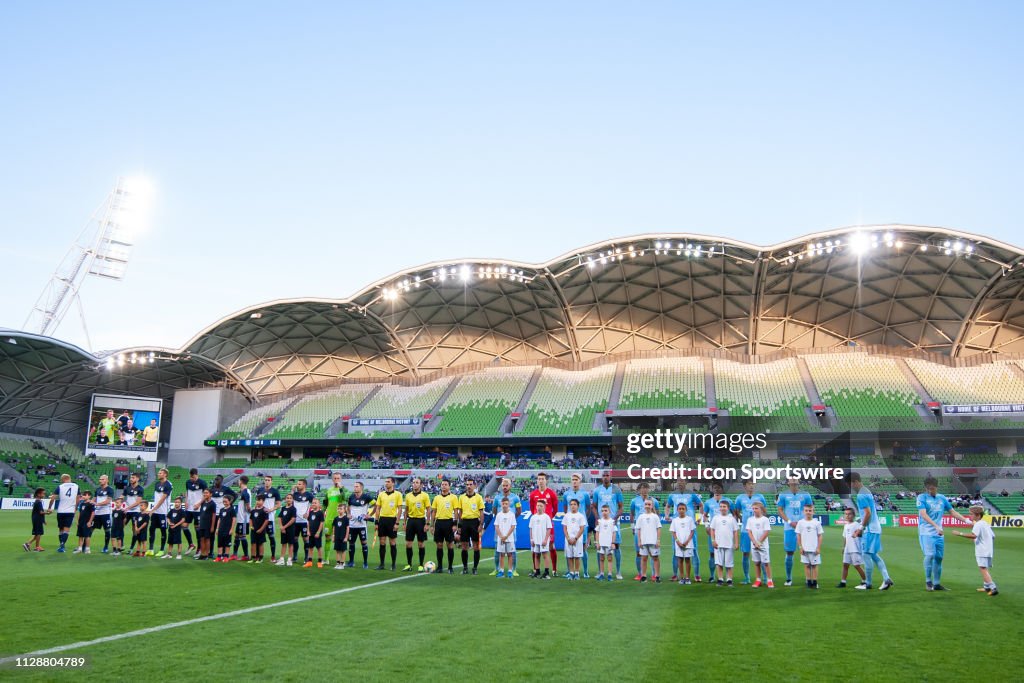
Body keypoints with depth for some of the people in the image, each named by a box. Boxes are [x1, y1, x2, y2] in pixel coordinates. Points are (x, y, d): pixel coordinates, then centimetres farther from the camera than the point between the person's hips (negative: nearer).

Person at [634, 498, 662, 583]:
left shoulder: (655, 516, 4)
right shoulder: (641, 517, 6)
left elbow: (658, 529, 3)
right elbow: (638, 530, 7)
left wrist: (658, 540, -4)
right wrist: (639, 541, 2)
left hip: (653, 541, -1)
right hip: (644, 541, 1)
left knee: (656, 558, 1)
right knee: (643, 558, 4)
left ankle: (657, 576, 7)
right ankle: (643, 576, 11)